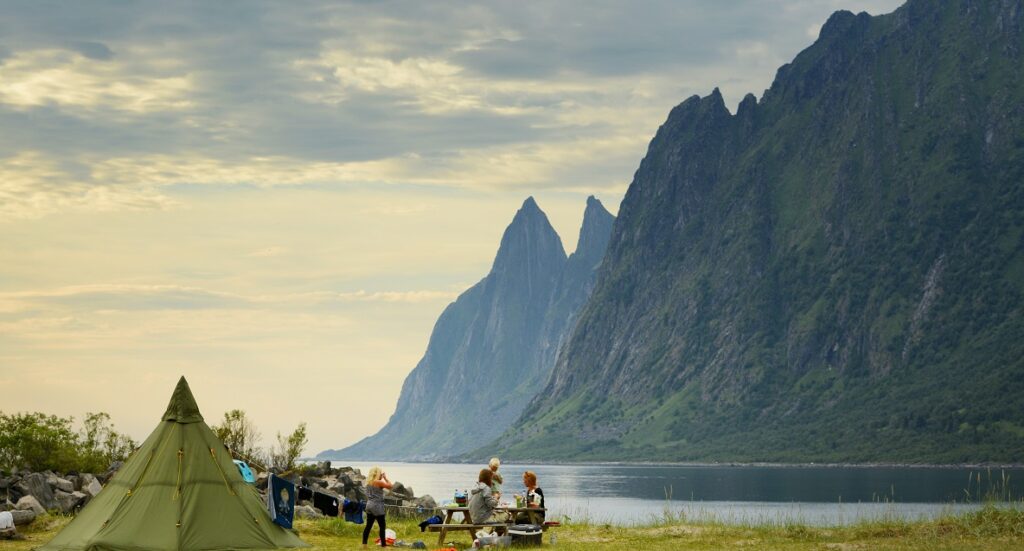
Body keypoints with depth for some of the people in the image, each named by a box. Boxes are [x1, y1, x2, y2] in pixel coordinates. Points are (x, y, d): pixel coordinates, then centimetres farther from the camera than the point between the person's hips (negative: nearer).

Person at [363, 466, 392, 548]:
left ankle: (364, 543, 9)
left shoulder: (368, 482, 8)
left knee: (368, 525, 10)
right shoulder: (378, 482, -15)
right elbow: (389, 486, -10)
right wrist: (385, 478, -2)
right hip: (377, 506, -8)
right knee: (382, 526, 0)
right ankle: (383, 544, 0)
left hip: (369, 505, 8)